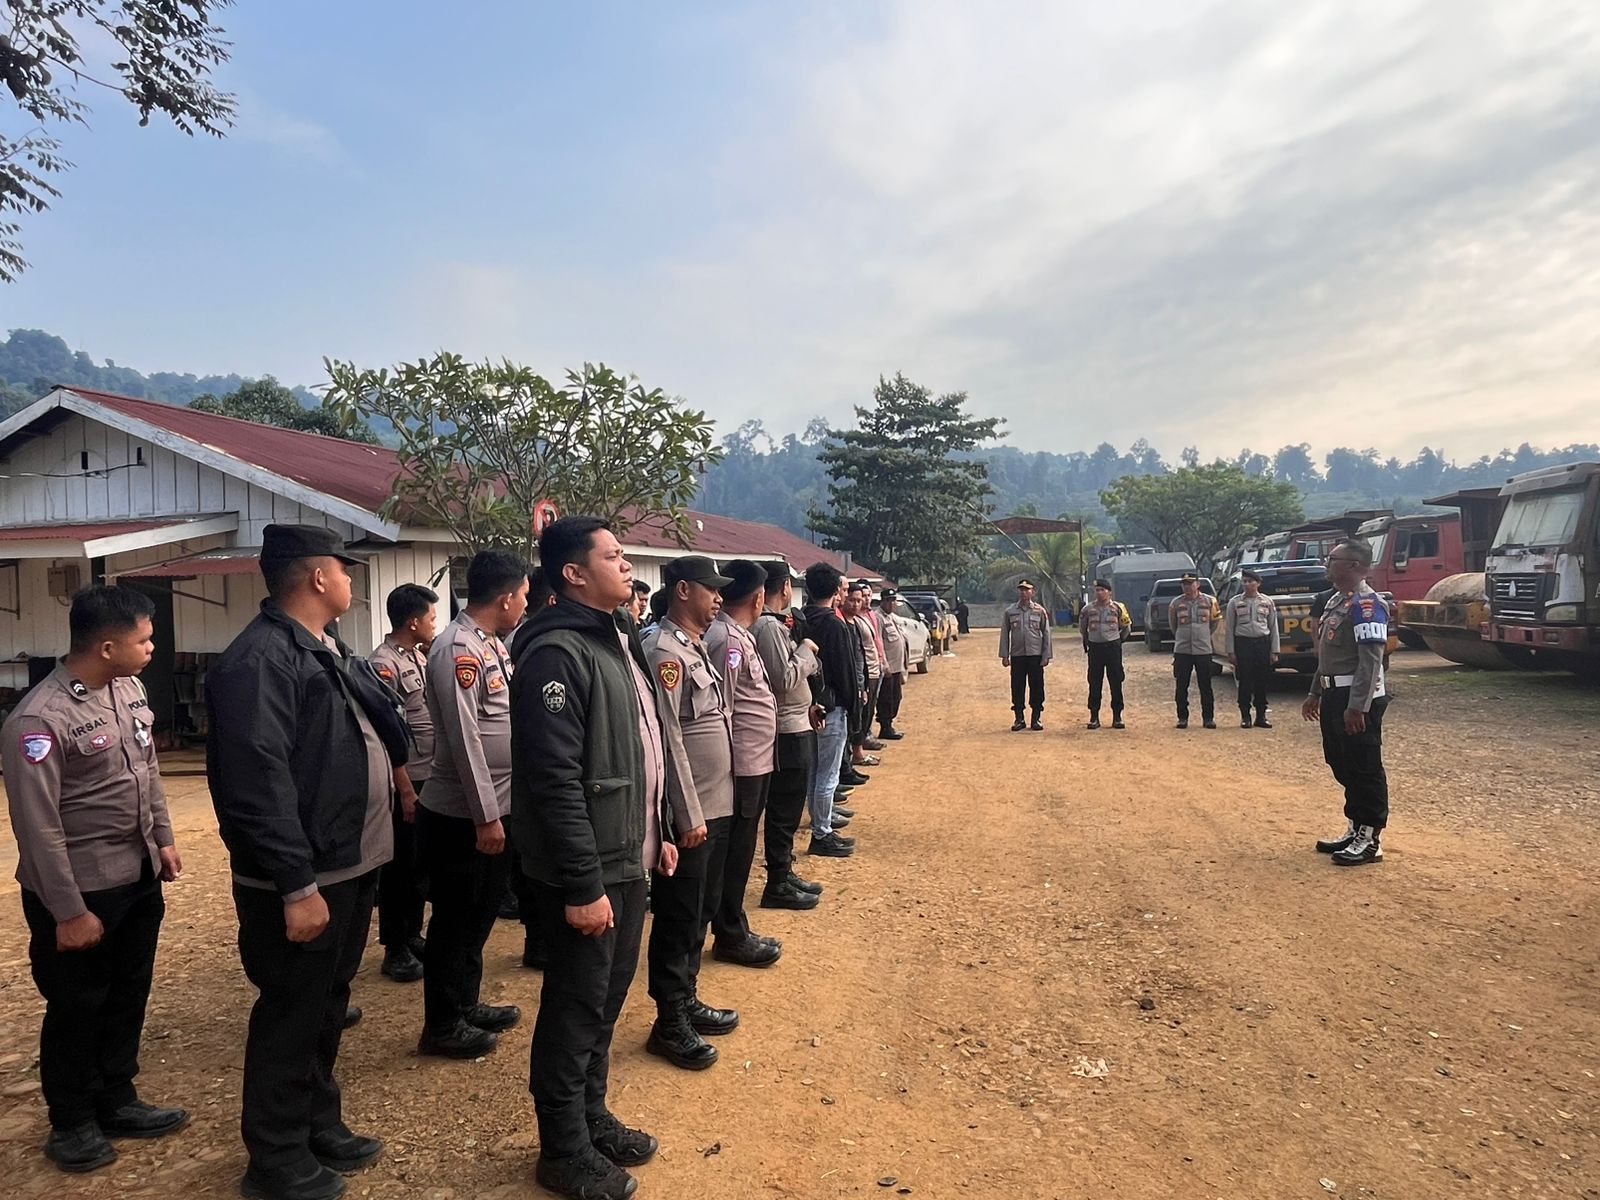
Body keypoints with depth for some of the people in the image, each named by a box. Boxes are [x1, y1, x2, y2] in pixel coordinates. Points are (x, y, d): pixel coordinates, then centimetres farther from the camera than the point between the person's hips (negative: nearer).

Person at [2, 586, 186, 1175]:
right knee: (77, 1009, 11)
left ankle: (116, 1101, 37)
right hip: (81, 890, -7)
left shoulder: (129, 689, 1)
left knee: (128, 997, 19)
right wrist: (69, 912, -17)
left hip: (139, 879, 7)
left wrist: (163, 838, 15)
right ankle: (71, 1123, 30)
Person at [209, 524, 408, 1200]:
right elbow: (260, 785, -26)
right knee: (292, 1015, 6)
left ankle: (320, 1127, 38)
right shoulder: (260, 660, -20)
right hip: (304, 881, -9)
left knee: (327, 1005, 21)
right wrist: (296, 886, -25)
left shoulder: (329, 651, 11)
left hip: (353, 866, 10)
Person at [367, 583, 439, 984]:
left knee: (420, 863, 17)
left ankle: (413, 936, 30)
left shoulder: (419, 656, 9)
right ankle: (395, 950, 16)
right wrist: (406, 790, -18)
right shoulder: (384, 664, -16)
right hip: (406, 782, -8)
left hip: (429, 778, 8)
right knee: (400, 866, 4)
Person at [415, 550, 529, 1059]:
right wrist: (486, 817, -22)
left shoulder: (493, 644, 8)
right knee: (455, 921, 6)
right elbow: (465, 740, -24)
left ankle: (466, 1005, 37)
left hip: (493, 808, 9)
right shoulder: (457, 649, -21)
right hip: (462, 816, -9)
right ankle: (442, 1027, 22)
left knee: (479, 916, 21)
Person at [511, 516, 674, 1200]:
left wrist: (658, 833, 18)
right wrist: (583, 885, -23)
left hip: (626, 861, 9)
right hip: (586, 873, -9)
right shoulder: (557, 652, -20)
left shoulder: (618, 640, 11)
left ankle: (592, 1117, 38)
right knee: (575, 1011, 7)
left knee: (607, 1001, 21)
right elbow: (555, 781, -25)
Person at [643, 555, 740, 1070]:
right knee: (678, 919, 4)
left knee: (702, 911, 19)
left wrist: (711, 809, 15)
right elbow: (669, 739, -21)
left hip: (715, 807, 9)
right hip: (690, 814, -9)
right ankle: (670, 1024, 17)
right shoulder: (666, 652, -18)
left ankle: (688, 1001, 34)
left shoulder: (697, 647, 12)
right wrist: (689, 816, -20)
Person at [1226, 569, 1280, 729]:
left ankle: (1261, 716, 15)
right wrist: (1231, 651, -3)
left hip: (1263, 643, 1)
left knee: (1262, 682, 5)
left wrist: (1274, 651, 3)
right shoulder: (1235, 602, 3)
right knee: (1244, 682, 0)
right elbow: (1229, 628, 2)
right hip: (1242, 643, -1)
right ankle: (1245, 717, 9)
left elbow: (1273, 627, 8)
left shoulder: (1267, 602, 7)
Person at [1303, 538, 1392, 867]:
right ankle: (1354, 830, 27)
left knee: (1364, 769, -2)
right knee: (1343, 766, 16)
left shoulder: (1366, 604, -16)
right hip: (1334, 696, 10)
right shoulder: (1337, 600, 15)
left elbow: (1371, 661, -22)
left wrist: (1357, 707, -26)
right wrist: (1315, 694, 21)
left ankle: (1371, 840, 6)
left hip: (1358, 700, -10)